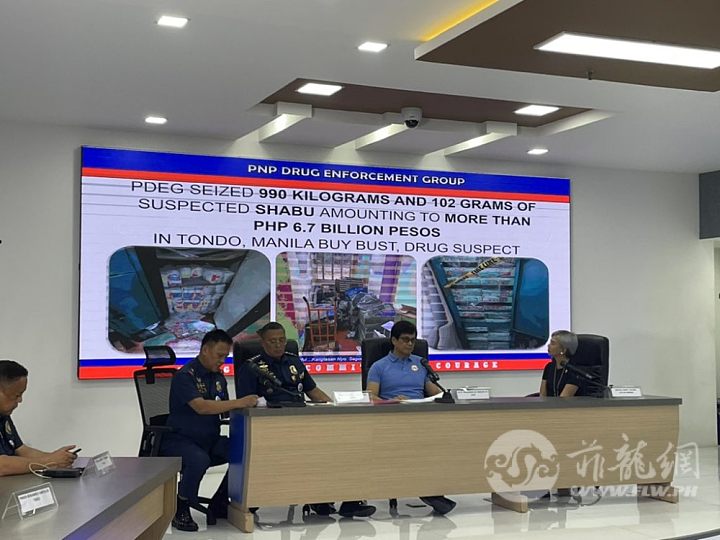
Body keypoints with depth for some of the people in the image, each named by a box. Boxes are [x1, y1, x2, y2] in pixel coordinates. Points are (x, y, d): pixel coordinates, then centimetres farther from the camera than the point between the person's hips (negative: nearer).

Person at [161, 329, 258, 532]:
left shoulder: (218, 377, 11)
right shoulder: (185, 375, -14)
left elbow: (224, 410, 10)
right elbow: (201, 407, -28)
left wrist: (247, 406, -11)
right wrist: (239, 403, -32)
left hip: (210, 440, 7)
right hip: (180, 440, -7)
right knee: (199, 460, -39)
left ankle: (219, 504, 4)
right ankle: (180, 510, -13)